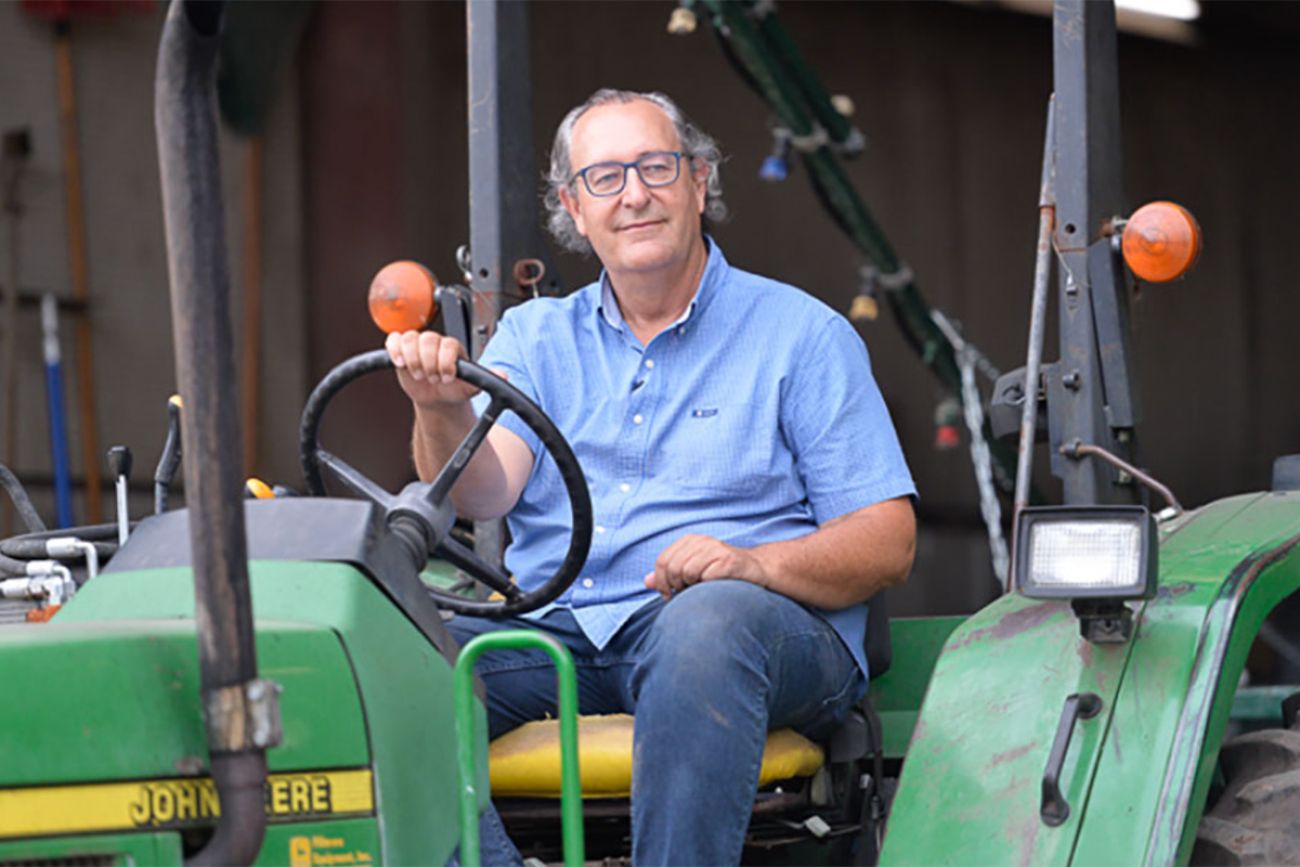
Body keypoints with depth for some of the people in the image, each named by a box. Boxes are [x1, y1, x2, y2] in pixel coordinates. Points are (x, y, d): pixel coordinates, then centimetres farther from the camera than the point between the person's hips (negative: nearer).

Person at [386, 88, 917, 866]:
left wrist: (752, 563, -16)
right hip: (556, 626, 3)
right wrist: (443, 409, -20)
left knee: (708, 618, -39)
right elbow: (481, 493, 2)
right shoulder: (535, 336, 20)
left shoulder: (802, 335, 10)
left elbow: (888, 545, 3)